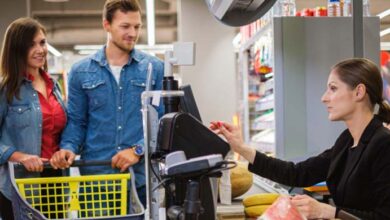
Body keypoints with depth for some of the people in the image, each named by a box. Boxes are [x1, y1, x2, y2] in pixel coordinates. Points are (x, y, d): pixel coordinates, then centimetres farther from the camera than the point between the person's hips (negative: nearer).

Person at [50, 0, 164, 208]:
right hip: (96, 175, 0)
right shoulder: (81, 72, 6)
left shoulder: (155, 68, 3)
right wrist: (69, 148, -10)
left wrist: (138, 150, -12)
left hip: (142, 175, 0)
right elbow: (76, 121, 9)